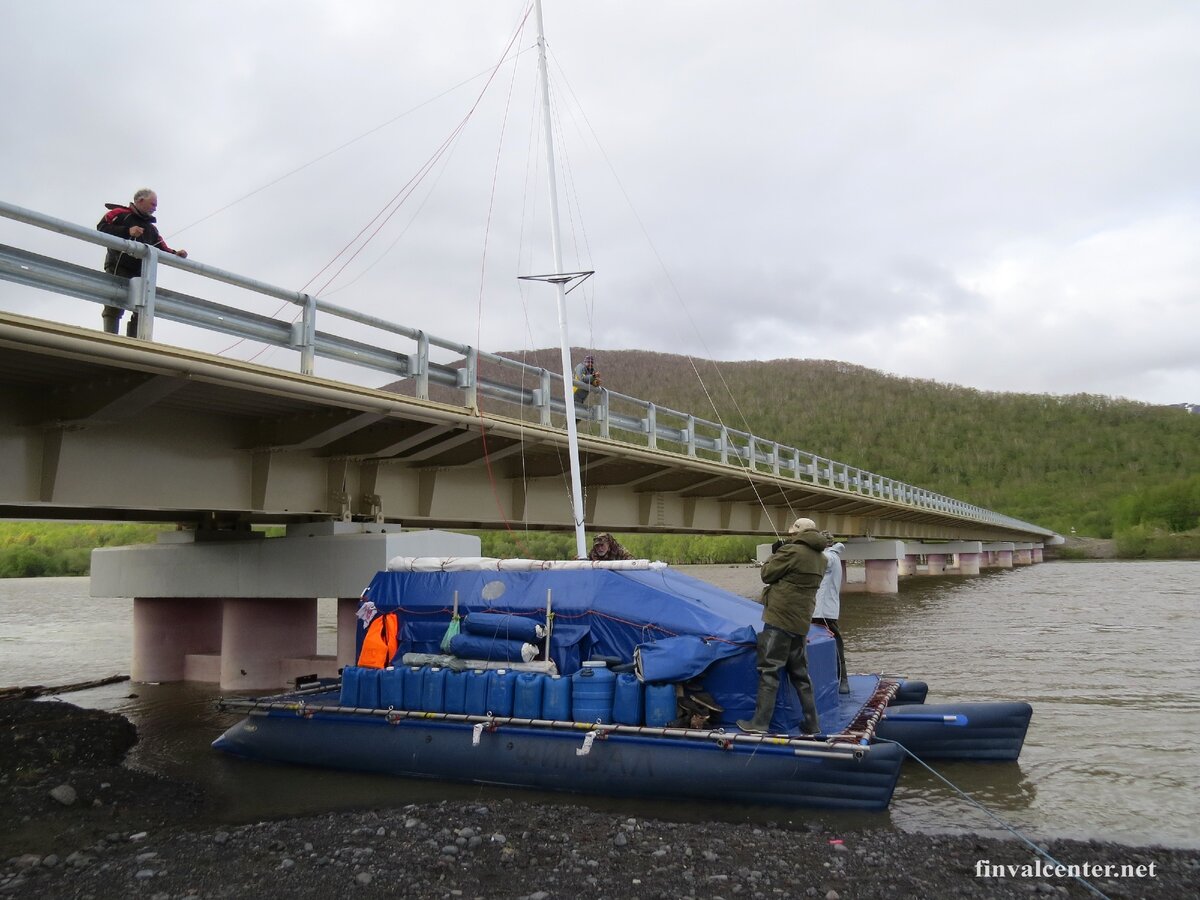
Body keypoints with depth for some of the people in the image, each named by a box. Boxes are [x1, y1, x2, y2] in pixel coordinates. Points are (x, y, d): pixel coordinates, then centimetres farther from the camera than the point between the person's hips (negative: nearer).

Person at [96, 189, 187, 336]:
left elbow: (161, 249, 19)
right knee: (115, 304, -15)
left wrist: (175, 254, -1)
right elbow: (102, 227, -6)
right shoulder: (120, 213, 8)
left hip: (140, 271, 7)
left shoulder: (151, 228, 26)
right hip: (119, 267, -7)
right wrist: (127, 231, -15)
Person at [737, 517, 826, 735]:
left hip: (780, 619, -8)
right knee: (800, 673, 14)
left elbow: (767, 574, -7)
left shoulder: (792, 551, -14)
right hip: (801, 623, 8)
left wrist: (776, 554, 8)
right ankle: (812, 724, 16)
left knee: (769, 671, -5)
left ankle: (760, 723, -5)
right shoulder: (820, 558, 12)